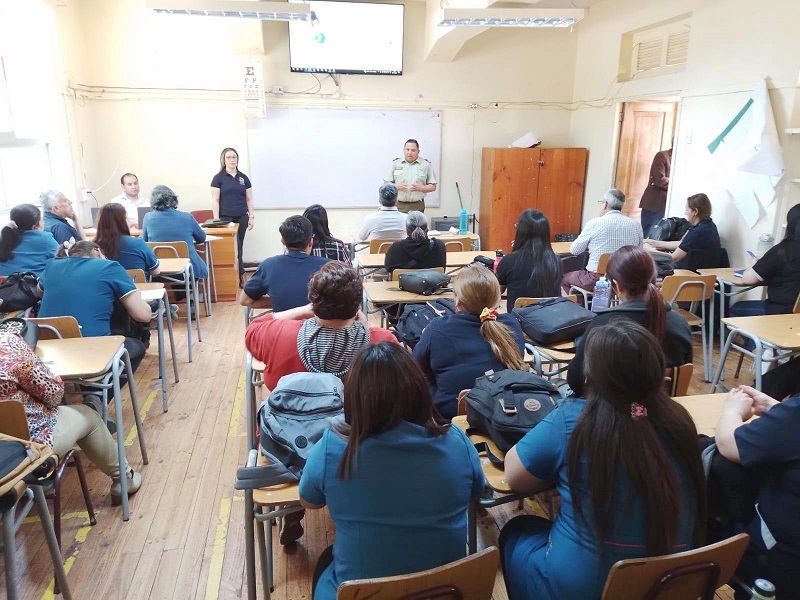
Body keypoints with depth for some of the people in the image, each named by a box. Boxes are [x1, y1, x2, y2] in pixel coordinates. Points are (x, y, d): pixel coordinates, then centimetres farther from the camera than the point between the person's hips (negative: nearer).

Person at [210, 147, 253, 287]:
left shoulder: (243, 178, 9)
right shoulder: (218, 178, -1)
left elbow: (249, 199, 11)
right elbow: (215, 200, -4)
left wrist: (252, 217, 5)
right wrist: (216, 220, -10)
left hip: (241, 218, 4)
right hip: (226, 218, -4)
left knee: (239, 246, 7)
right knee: (232, 247, -6)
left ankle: (235, 275, 16)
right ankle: (241, 275, 1)